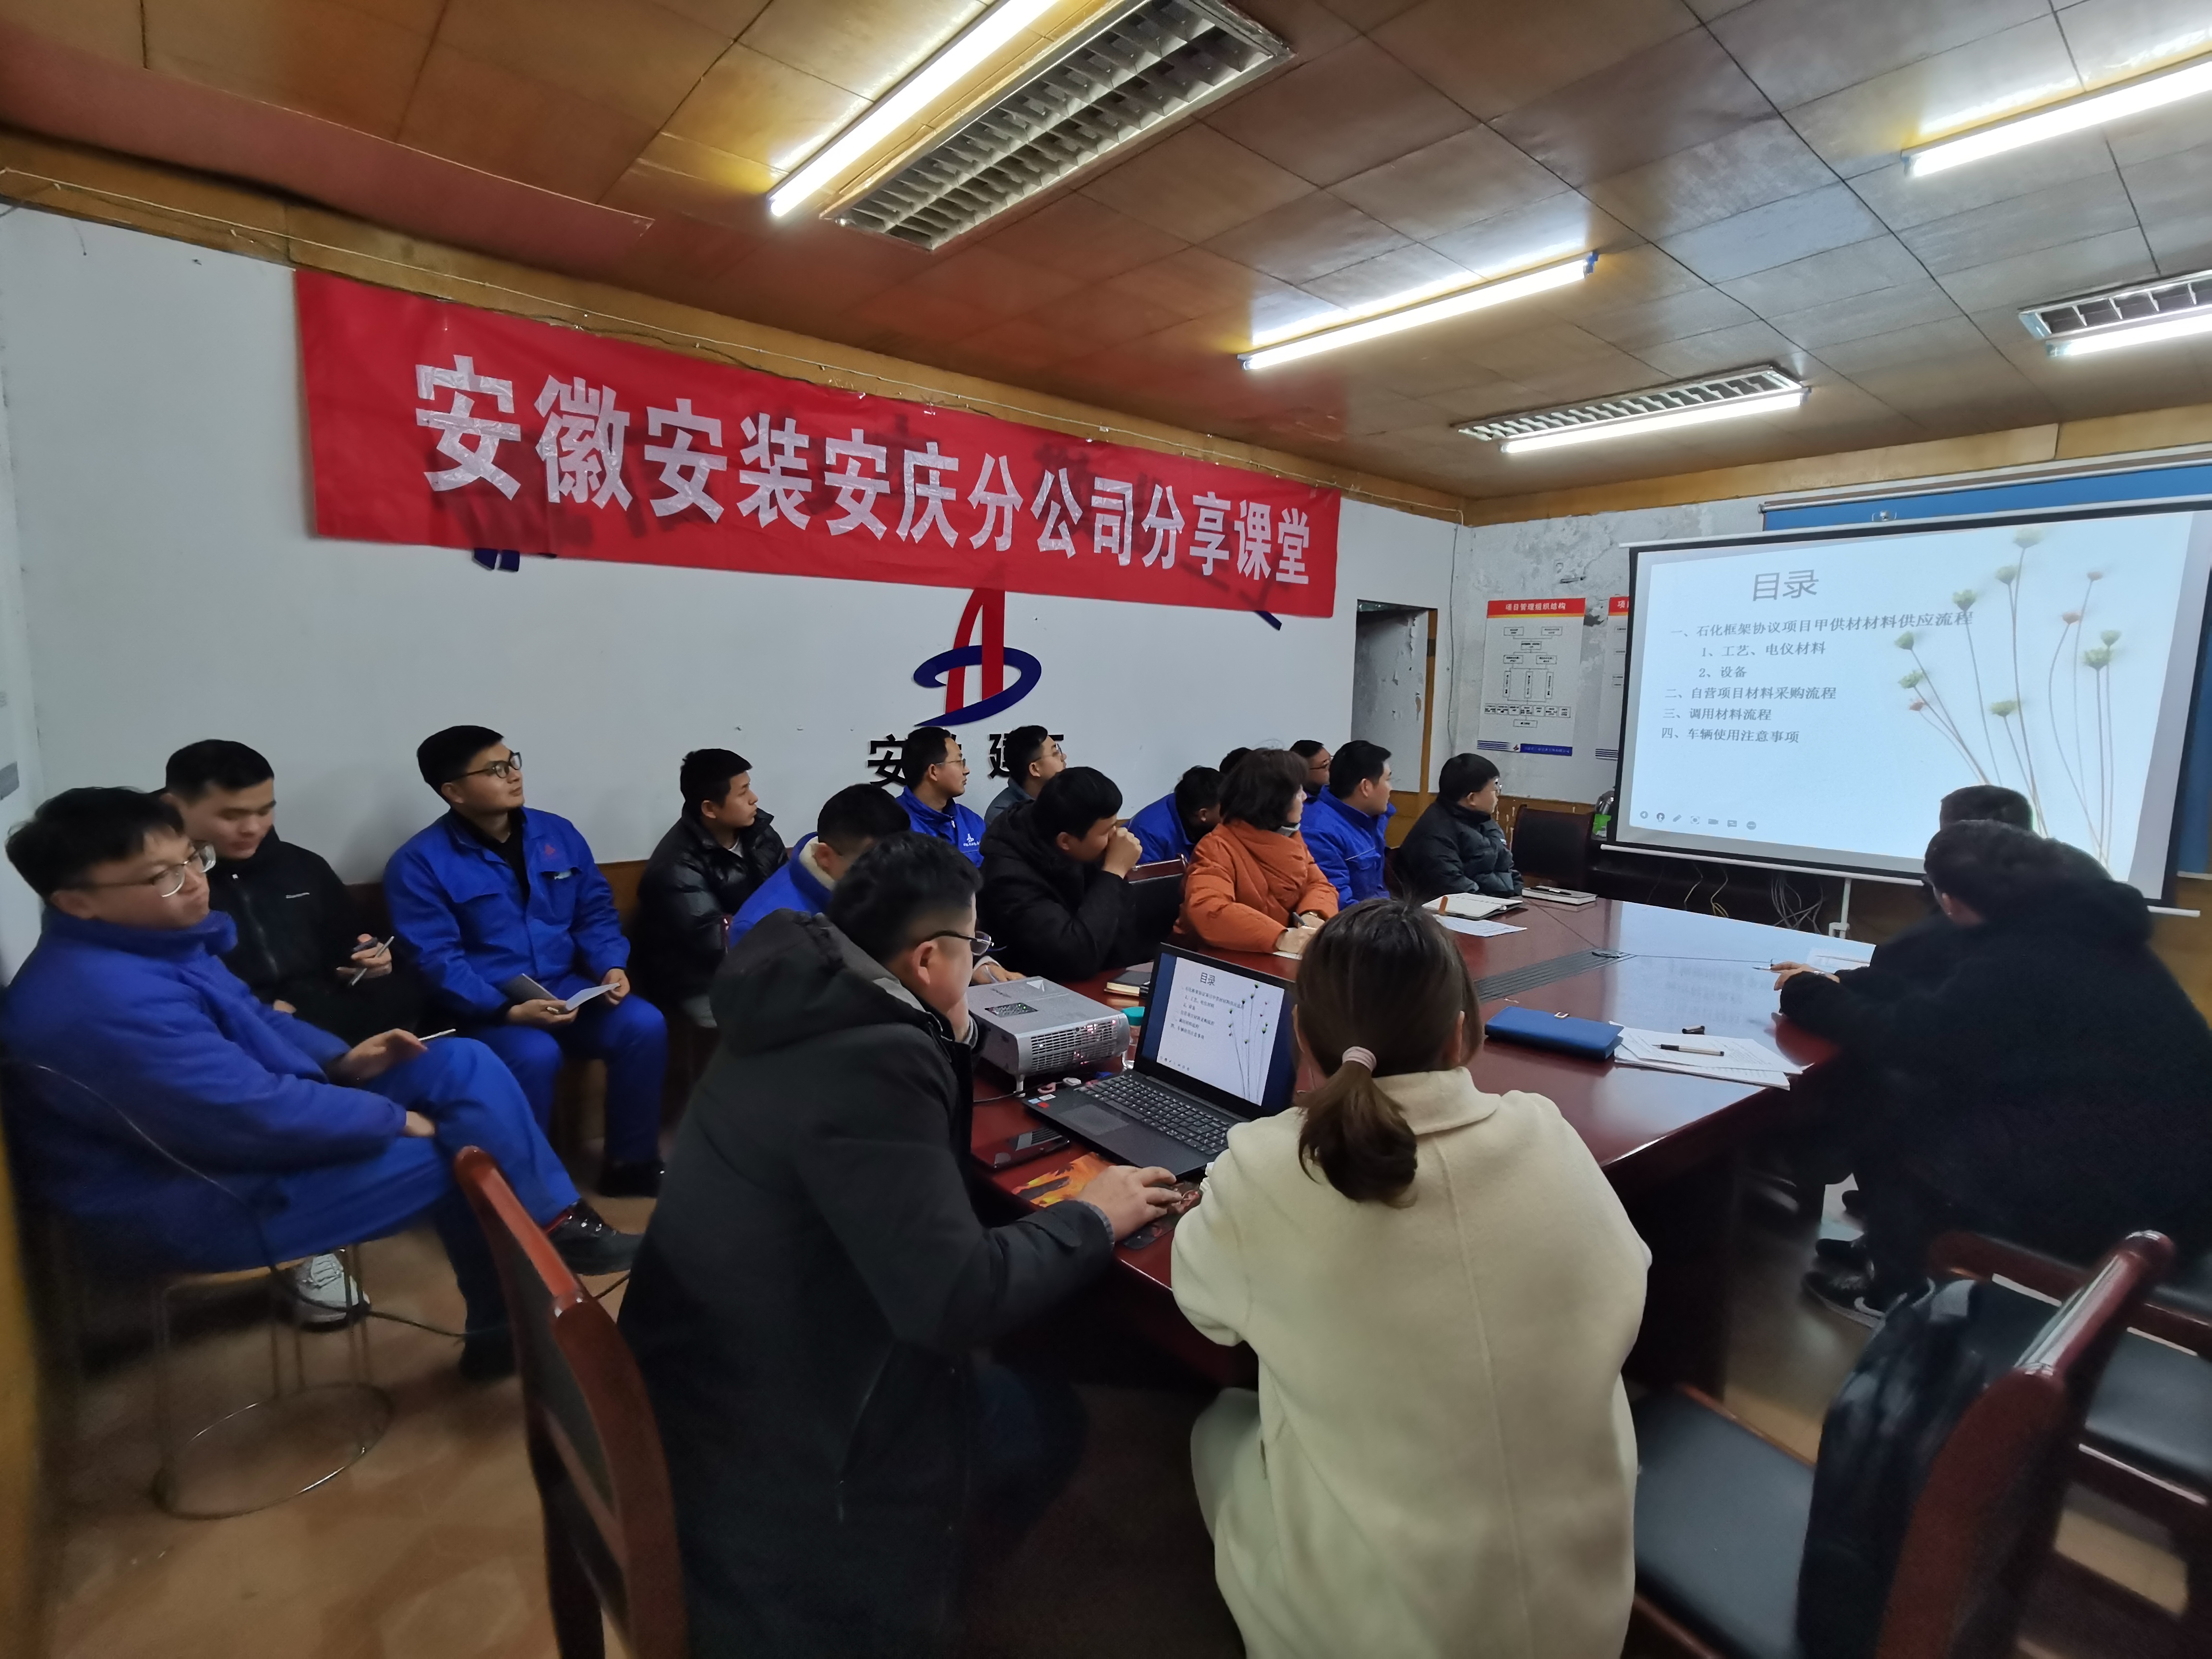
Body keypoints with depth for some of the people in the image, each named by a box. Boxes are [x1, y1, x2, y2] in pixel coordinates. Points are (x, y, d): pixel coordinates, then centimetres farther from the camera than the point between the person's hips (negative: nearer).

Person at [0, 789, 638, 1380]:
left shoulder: (151, 942, 3)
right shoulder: (106, 1001, -31)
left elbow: (251, 1020, 18)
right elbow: (258, 1116, -30)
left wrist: (341, 1060, 1)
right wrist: (395, 1120, -17)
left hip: (254, 1115, 10)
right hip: (188, 1199, -10)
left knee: (462, 1064, -2)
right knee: (460, 1155, -13)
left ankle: (556, 1223, 0)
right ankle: (507, 1324, 9)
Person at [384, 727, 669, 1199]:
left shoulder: (558, 833, 6)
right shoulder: (419, 864, -8)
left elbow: (596, 913, 9)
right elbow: (437, 961, -14)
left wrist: (612, 967, -9)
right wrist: (508, 1010, -26)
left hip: (567, 987, 4)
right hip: (482, 1008, -4)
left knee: (645, 1025, -21)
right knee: (535, 1056, -34)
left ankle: (631, 1162, -3)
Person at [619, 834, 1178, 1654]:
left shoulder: (807, 1007, 1)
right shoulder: (874, 1060, -28)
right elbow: (955, 1300, -28)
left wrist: (951, 1036, 10)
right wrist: (1090, 1218, -13)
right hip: (764, 1432, -9)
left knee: (1024, 1399, 15)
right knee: (1046, 1420, 7)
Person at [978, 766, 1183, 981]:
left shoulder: (1076, 853, -7)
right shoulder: (1011, 877, -29)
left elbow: (1121, 909, 9)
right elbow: (1078, 957, -36)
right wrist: (1115, 871, -29)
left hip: (1091, 981, 7)